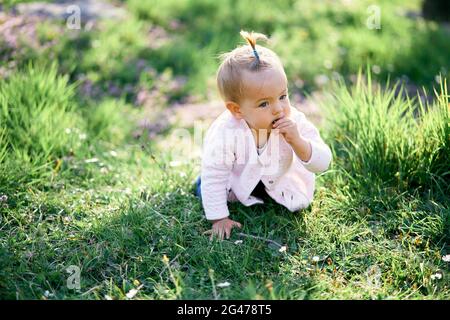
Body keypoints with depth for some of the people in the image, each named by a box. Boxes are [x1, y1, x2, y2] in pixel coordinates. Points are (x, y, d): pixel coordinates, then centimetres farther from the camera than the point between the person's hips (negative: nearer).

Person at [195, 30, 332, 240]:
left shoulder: (294, 122, -32)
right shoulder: (224, 134, -41)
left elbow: (322, 164, -29)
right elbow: (213, 178, -30)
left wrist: (297, 142, -47)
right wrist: (219, 219, -24)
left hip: (282, 180, 1)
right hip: (239, 180, -1)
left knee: (300, 202, -3)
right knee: (204, 189, -7)